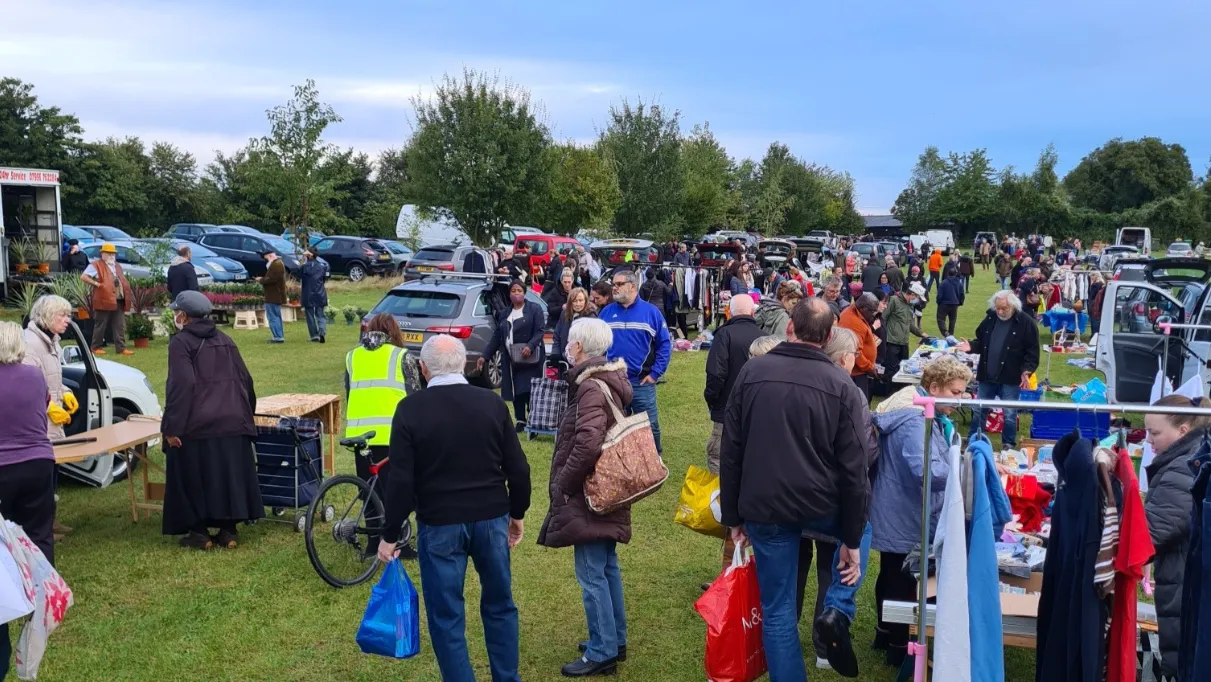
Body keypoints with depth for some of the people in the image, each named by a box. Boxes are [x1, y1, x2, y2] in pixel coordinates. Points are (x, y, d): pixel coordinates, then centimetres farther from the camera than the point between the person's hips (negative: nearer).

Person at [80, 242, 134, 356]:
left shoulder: (117, 266, 21)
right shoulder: (96, 265, -2)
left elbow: (122, 280, 31)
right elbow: (83, 276, -9)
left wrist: (127, 294, 14)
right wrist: (96, 284, -15)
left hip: (119, 301, 7)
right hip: (104, 301, -7)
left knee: (120, 327, 4)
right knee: (100, 326, 2)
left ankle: (121, 348, 6)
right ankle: (96, 348, 11)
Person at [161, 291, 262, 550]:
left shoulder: (181, 343, -6)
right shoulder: (224, 340, 13)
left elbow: (181, 385, -17)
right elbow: (245, 379, 13)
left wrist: (171, 427, -16)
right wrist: (245, 415, 24)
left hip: (195, 426, -5)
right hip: (232, 423, 6)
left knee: (194, 478, 6)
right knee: (228, 475, 10)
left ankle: (199, 532, 9)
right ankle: (229, 530, 13)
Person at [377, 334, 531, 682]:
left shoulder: (410, 409, -9)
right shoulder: (492, 402, -3)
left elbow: (400, 480, -11)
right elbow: (518, 468, 0)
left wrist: (390, 534, -1)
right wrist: (517, 513, 15)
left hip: (439, 524, -3)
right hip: (491, 519, 3)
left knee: (446, 616, 9)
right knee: (500, 605, 19)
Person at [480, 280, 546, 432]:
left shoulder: (535, 309, 1)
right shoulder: (504, 314, 16)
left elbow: (539, 331, -7)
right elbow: (496, 337, 16)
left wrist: (530, 346, -25)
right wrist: (484, 355, 8)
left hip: (530, 358, -5)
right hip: (510, 359, 5)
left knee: (530, 390, -10)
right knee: (516, 391, 4)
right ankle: (520, 421, 11)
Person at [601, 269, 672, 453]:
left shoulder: (651, 312, -3)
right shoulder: (607, 312, 4)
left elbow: (665, 344, -2)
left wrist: (656, 373, -8)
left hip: (642, 383, -2)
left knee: (649, 427, 5)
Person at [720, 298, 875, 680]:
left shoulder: (752, 373, -3)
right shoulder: (841, 385, -7)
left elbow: (731, 451, 0)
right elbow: (854, 469, -6)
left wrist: (733, 517, 9)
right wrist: (852, 538, 3)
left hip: (764, 508, 1)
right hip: (820, 507, -1)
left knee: (777, 611, 13)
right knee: (863, 529, 31)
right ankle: (837, 610, 12)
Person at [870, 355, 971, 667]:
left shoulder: (921, 410, 7)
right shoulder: (915, 420, -27)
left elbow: (937, 456, 19)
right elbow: (929, 471, -38)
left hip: (898, 514, 11)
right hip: (903, 518, -11)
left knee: (891, 575, 23)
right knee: (902, 581, 5)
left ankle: (886, 633, 39)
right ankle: (898, 646, 20)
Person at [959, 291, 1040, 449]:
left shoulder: (1026, 322, -10)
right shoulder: (990, 318, 4)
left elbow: (1032, 351, -9)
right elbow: (981, 341, 15)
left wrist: (1026, 372, -18)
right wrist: (971, 346, -6)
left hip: (1011, 379, -4)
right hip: (987, 376, 5)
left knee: (1009, 415, 5)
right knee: (979, 411, 13)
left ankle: (1009, 446, 20)